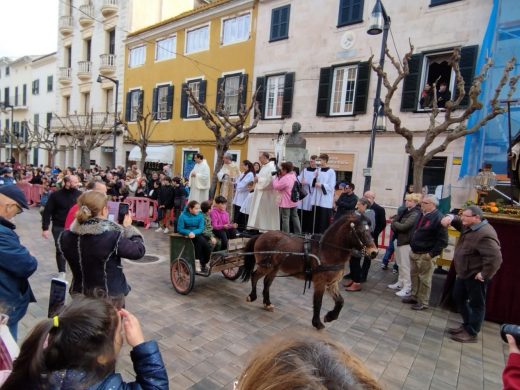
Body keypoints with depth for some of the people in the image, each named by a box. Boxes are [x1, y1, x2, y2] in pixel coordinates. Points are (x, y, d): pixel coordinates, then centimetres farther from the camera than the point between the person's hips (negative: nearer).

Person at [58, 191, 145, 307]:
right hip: (110, 296, -4)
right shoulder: (113, 237, -28)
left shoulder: (65, 237, -12)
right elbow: (139, 251, -14)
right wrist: (128, 227, -2)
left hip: (79, 294, 5)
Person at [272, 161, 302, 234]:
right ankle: (298, 233, 23)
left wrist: (277, 177, -11)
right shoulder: (293, 176, 7)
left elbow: (276, 186, -18)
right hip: (294, 201, 9)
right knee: (295, 216, 16)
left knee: (285, 218, -1)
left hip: (286, 202, -9)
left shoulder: (285, 178, -22)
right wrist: (280, 176, 3)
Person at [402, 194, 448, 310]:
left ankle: (423, 302, 17)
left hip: (426, 255, -8)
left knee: (424, 279, 4)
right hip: (414, 252, 9)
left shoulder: (438, 218, -18)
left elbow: (443, 241, -20)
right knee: (414, 276, 19)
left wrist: (432, 254, -19)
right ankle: (414, 296, 34)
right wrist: (412, 245, 15)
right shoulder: (422, 215, 9)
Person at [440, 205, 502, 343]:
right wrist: (450, 217, -7)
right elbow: (458, 221, 18)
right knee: (458, 298, 20)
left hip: (475, 276, -10)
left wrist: (484, 274, -24)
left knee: (476, 304, 5)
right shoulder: (469, 226, 3)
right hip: (464, 273, 10)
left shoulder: (485, 234, -28)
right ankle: (467, 325, 35)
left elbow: (495, 257, -32)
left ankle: (471, 333, 17)